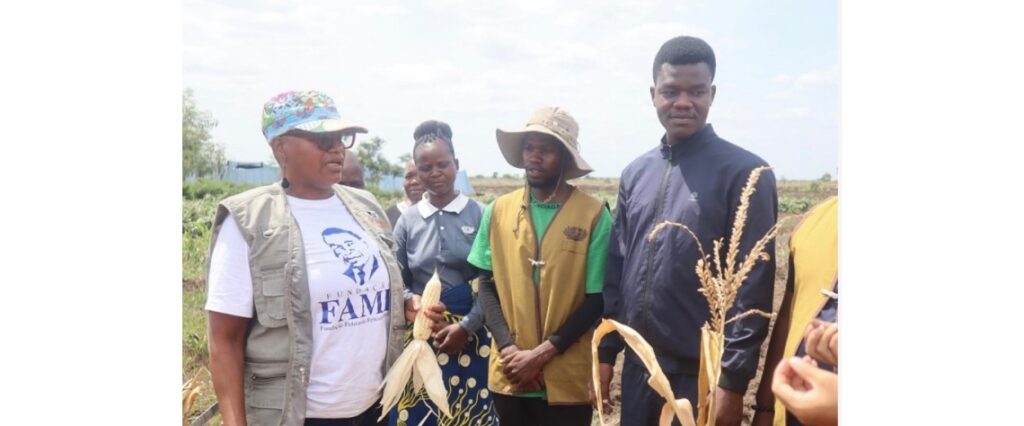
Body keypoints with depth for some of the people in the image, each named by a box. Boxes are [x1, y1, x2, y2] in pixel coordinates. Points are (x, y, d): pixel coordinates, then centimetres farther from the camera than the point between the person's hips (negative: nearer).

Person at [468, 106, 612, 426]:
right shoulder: (498, 210, 2)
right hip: (509, 374, 3)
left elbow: (596, 300, -7)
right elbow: (487, 286, 4)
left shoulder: (594, 214, -8)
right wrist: (509, 349, -9)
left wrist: (543, 353, -12)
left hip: (567, 379, -2)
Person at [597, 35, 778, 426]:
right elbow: (615, 270, 8)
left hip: (703, 373, -4)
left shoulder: (745, 173, -9)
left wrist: (733, 378, -13)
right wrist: (606, 350, 7)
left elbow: (753, 286, -12)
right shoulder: (635, 174, 6)